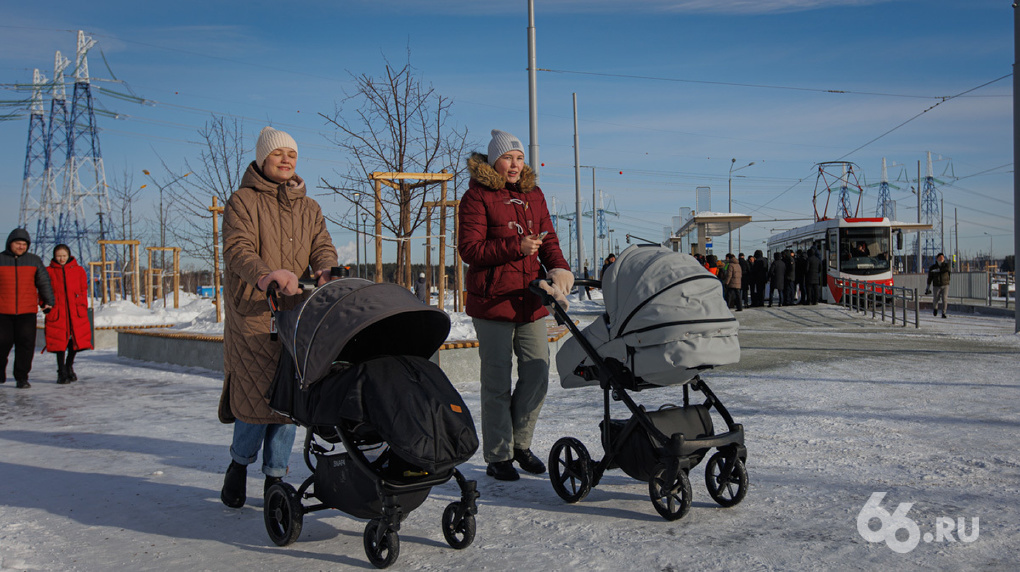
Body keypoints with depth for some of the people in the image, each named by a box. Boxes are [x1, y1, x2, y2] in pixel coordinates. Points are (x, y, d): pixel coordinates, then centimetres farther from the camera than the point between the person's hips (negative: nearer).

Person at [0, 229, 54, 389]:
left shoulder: (34, 261, 8)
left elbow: (44, 282, 15)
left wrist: (48, 302, 13)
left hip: (27, 310, 1)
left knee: (26, 343, -5)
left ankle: (22, 377, 2)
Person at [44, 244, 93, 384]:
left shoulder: (78, 270, 9)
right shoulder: (49, 272, 5)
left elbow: (84, 290, 10)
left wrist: (82, 307, 0)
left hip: (76, 312, 2)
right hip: (57, 312, -2)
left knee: (77, 339, 3)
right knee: (60, 341, -2)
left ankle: (69, 366, 27)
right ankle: (62, 372, 9)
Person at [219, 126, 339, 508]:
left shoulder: (309, 208, 19)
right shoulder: (243, 201, 3)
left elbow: (322, 248, 6)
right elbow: (237, 248, -11)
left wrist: (325, 270, -19)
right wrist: (264, 275, -32)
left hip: (296, 314, 4)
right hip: (252, 313, -4)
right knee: (259, 396, -10)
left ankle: (275, 477, 15)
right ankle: (239, 465, 16)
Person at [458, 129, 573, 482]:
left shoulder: (533, 194, 16)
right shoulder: (477, 196, -3)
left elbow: (548, 240, 15)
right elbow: (469, 249, -11)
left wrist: (559, 271, -4)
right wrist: (516, 246, -18)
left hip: (531, 300, 6)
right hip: (492, 300, -6)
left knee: (537, 374, 8)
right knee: (498, 381, -1)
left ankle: (520, 444, 26)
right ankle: (498, 456, 11)